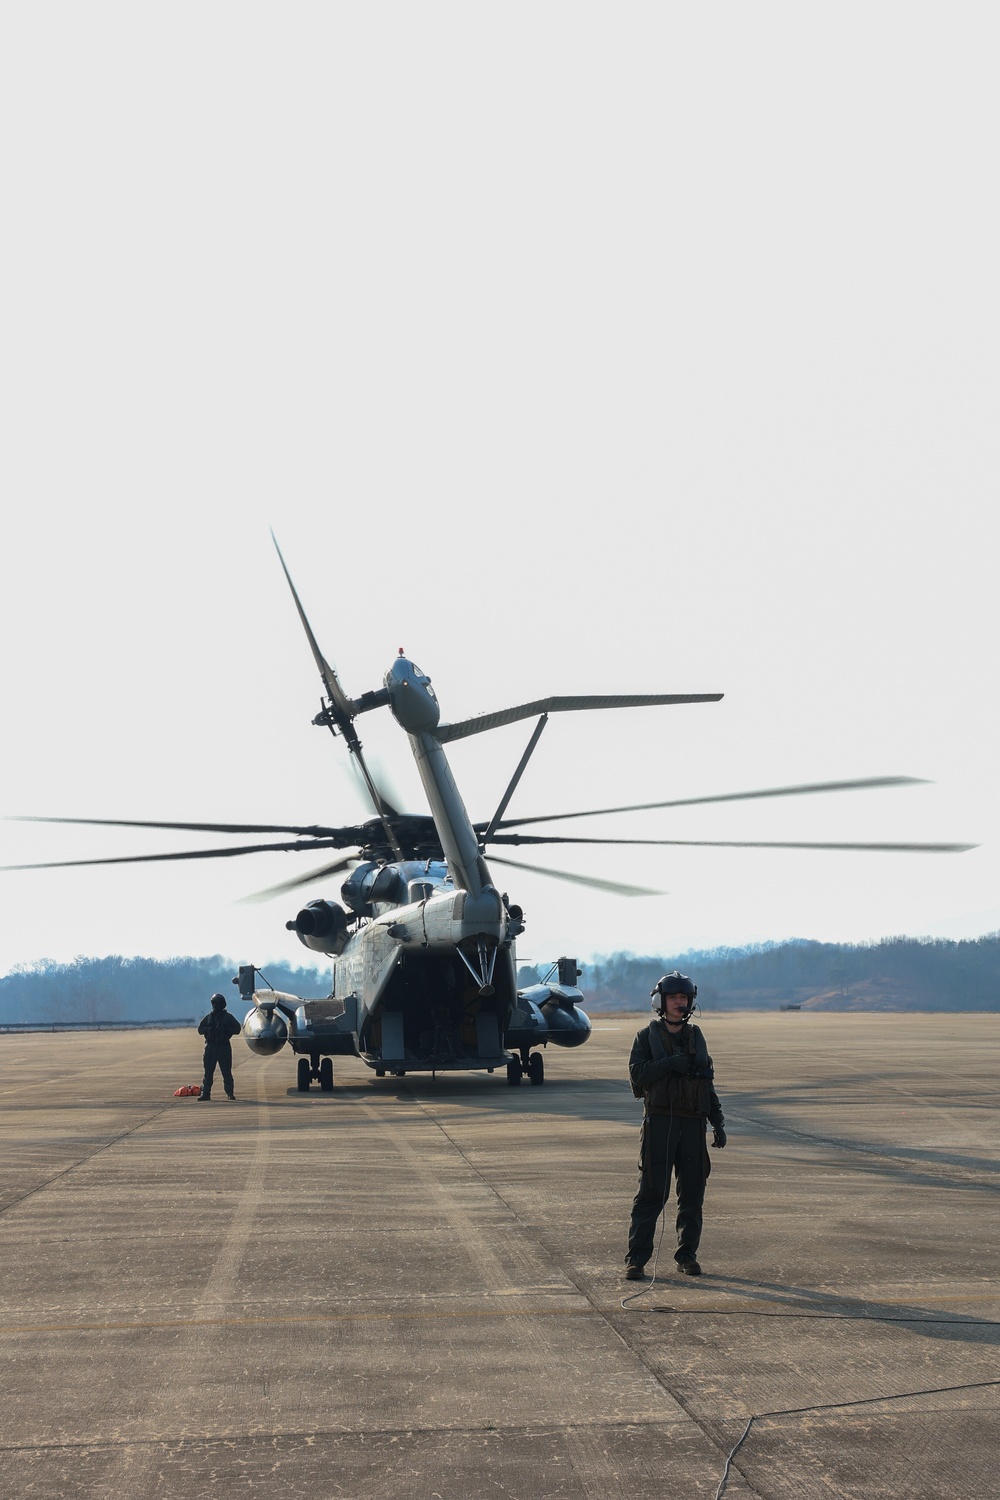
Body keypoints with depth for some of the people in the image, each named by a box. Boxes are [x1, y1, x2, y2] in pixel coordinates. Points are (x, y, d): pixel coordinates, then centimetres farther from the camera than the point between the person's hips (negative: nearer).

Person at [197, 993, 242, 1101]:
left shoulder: (228, 1017, 3)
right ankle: (205, 1093, 3)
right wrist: (208, 1029, -10)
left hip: (224, 1047, -3)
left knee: (226, 1071, -3)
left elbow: (237, 1029, -2)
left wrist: (226, 1029, -17)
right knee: (208, 1071, 1)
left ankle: (230, 1093, 2)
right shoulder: (209, 1017, 12)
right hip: (211, 1046, 3)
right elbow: (200, 1030, 11)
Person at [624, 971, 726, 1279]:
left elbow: (707, 1083, 18)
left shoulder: (696, 1037, 15)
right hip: (659, 1123, -4)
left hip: (692, 1124, 4)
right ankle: (636, 1259, -2)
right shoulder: (647, 1036, 3)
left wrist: (718, 1123, 12)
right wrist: (671, 1064, -19)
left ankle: (687, 1255, 16)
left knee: (692, 1193, 5)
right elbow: (637, 1074, -10)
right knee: (651, 1193, -6)